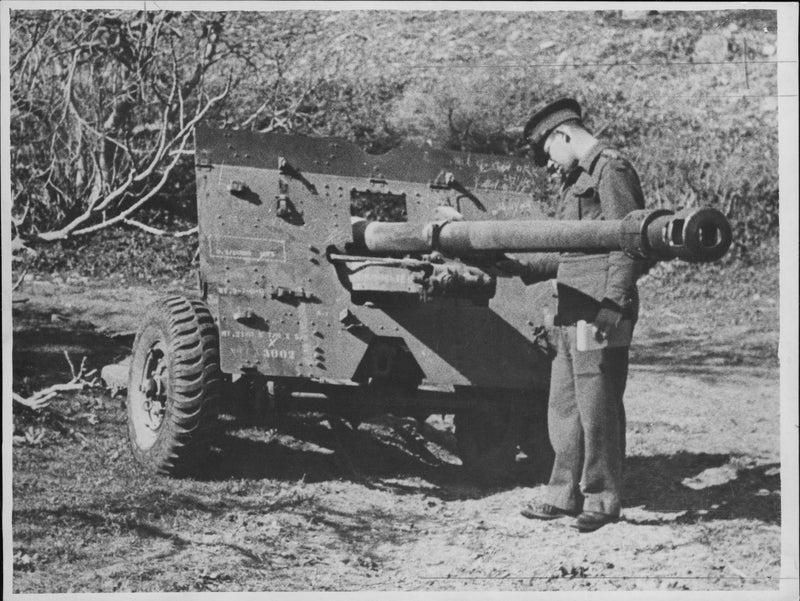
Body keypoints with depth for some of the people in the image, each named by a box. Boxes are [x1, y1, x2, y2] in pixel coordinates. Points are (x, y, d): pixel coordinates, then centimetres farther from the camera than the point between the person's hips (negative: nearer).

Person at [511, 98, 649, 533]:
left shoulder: (611, 171, -7)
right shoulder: (578, 179, 22)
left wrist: (614, 302, -22)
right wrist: (523, 268, 28)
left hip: (599, 315, -10)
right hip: (571, 313, 10)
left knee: (597, 407, -5)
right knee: (563, 407, 12)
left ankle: (602, 500, 2)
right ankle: (565, 493, 19)